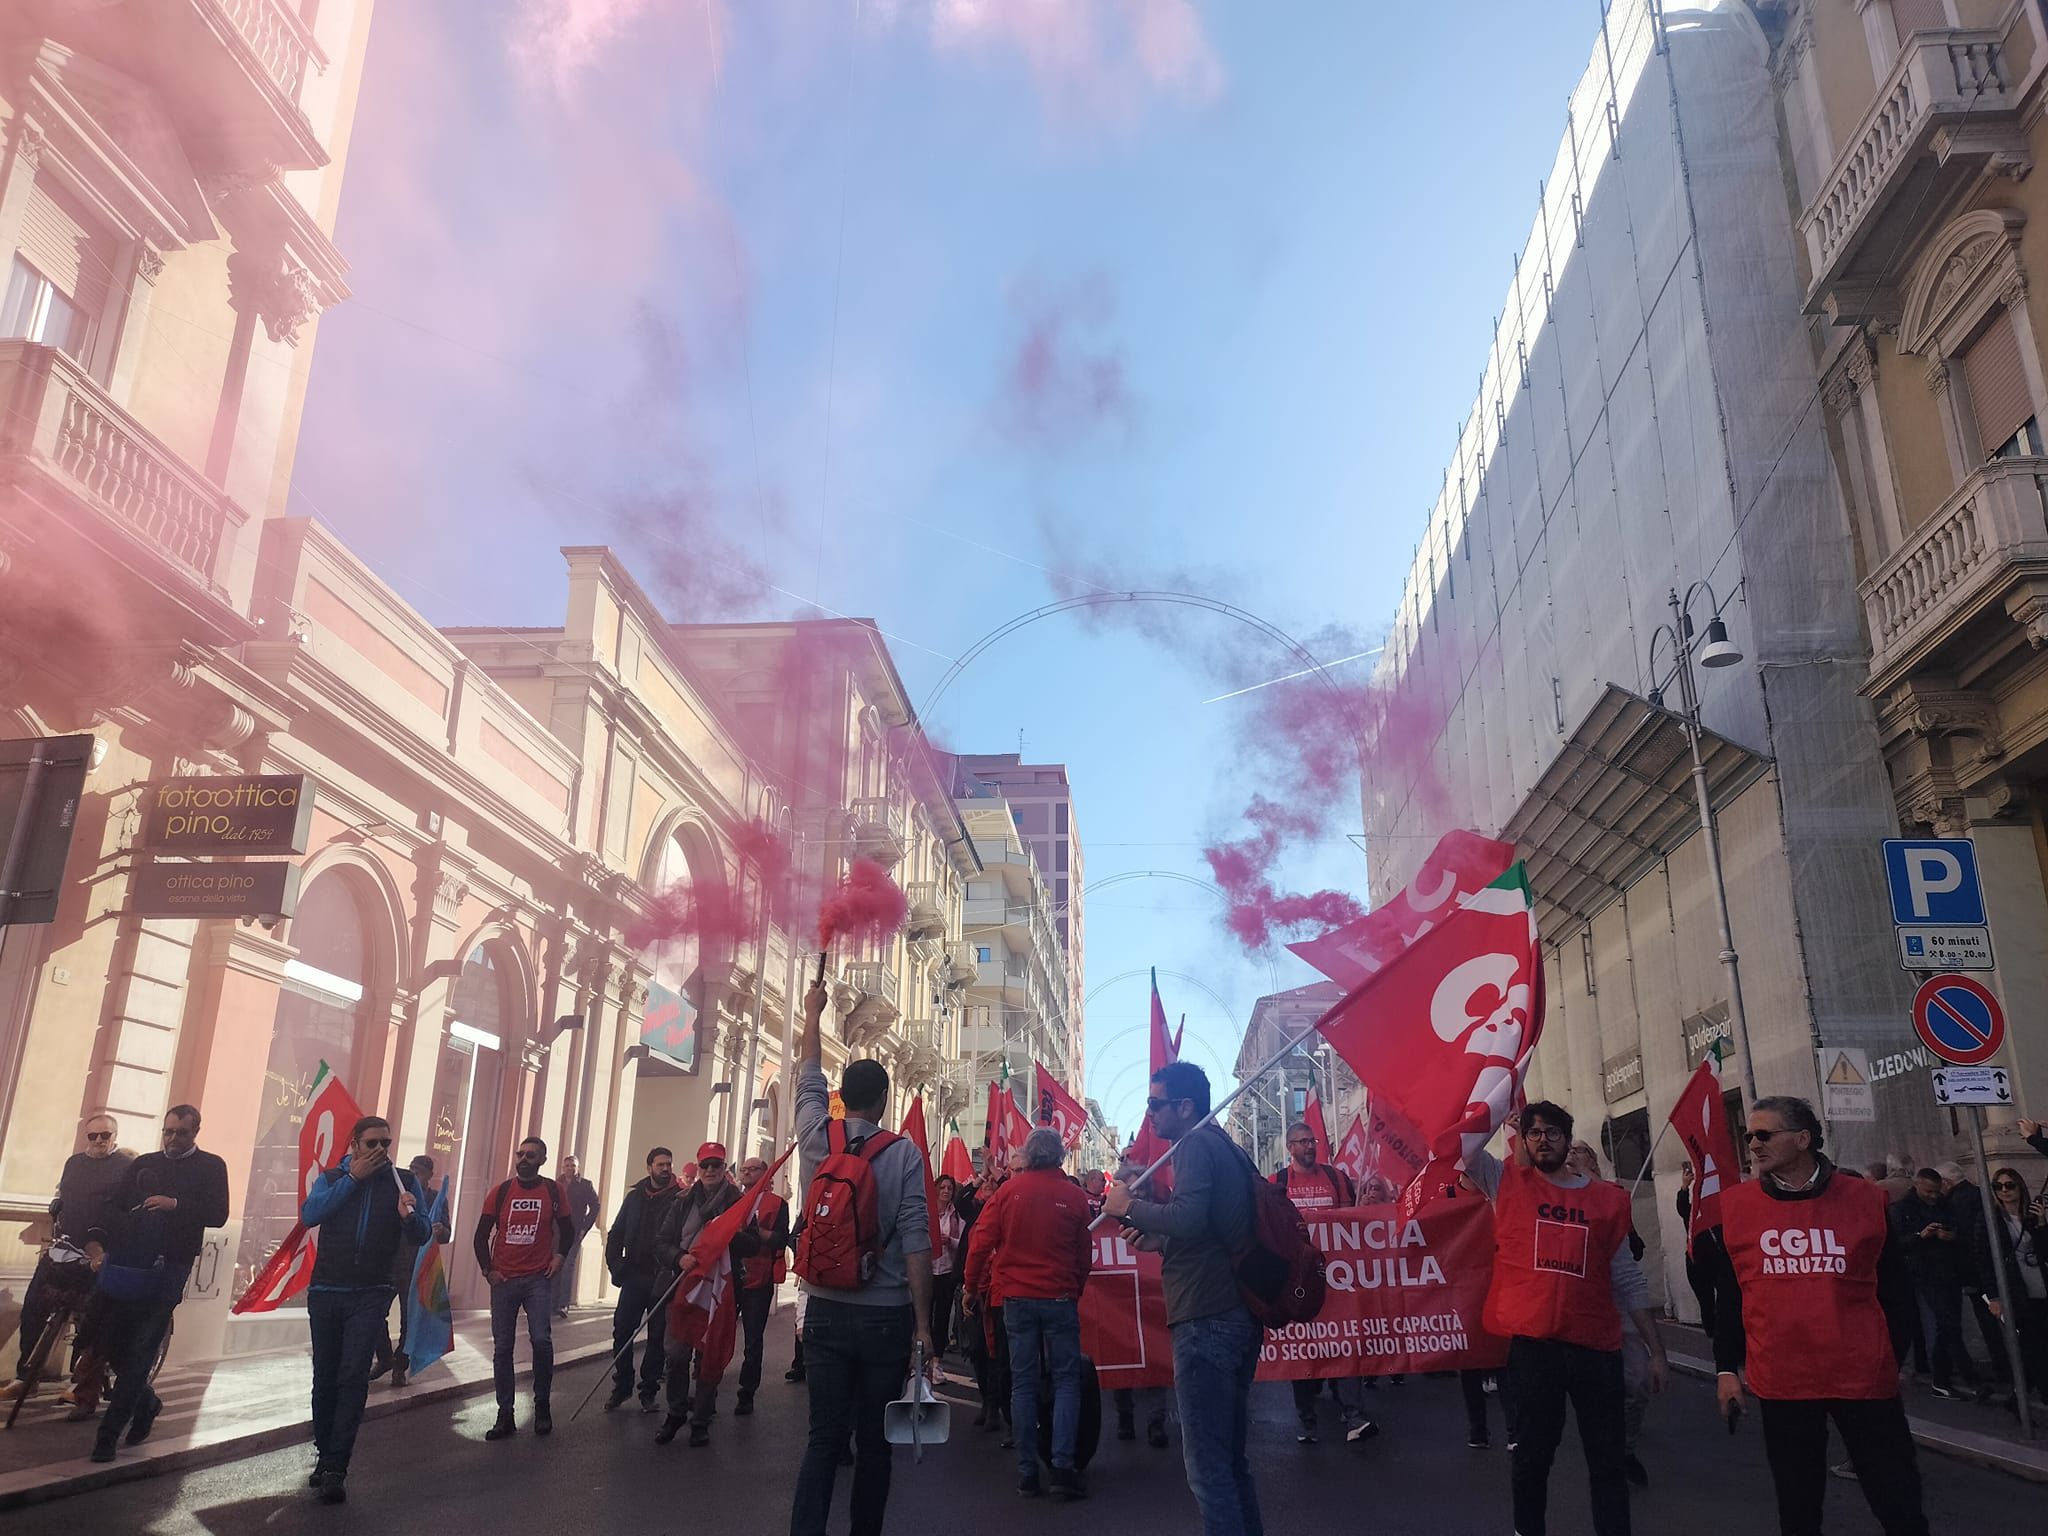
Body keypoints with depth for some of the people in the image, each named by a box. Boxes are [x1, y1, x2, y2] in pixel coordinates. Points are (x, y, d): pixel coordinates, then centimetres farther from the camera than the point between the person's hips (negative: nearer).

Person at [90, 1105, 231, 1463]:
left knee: (141, 1349, -5)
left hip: (169, 1269, -4)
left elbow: (218, 1216, -8)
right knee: (113, 1340, 6)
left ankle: (109, 1433, 2)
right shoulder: (144, 1163, 15)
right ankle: (146, 1403, 30)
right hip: (128, 1266, 5)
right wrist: (103, 1247, -6)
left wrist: (176, 1204, -19)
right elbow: (116, 1206, 10)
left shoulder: (210, 1167, 2)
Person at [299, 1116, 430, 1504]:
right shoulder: (331, 1178, 7)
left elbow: (421, 1238, -4)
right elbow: (309, 1214, -13)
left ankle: (334, 1469, -11)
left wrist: (409, 1215, -25)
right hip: (326, 1292, 2)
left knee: (353, 1377, -13)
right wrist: (353, 1177, -15)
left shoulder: (403, 1182, 2)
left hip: (371, 1296, -2)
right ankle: (325, 1453, 27)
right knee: (326, 1378, 11)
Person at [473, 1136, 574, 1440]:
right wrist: (487, 1269, 1)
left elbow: (567, 1229, 12)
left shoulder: (552, 1191, 1)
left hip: (538, 1279, -2)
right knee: (502, 1347, 3)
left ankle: (542, 1407, 3)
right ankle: (505, 1416, 11)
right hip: (503, 1279, 2)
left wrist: (560, 1256, -1)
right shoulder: (501, 1192, 3)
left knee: (541, 1340, -13)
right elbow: (482, 1235, 7)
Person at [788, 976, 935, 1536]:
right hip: (886, 1317, -3)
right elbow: (916, 1244, -12)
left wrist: (813, 1013, 31)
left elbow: (809, 1079, 18)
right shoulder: (904, 1154, -9)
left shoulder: (816, 1138, -1)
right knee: (874, 1441, 9)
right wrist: (923, 1326, -6)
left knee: (823, 1437, 6)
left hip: (826, 1312, 3)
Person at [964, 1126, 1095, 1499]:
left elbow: (981, 1243, -5)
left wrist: (974, 1287, 9)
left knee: (1023, 1384, 8)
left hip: (1016, 1298, 1)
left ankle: (1027, 1472, 10)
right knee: (1066, 1381, 7)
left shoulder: (1008, 1191, -4)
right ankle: (1063, 1466, -3)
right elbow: (1085, 1255, 3)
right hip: (1060, 1298, -1)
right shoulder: (1074, 1196, -5)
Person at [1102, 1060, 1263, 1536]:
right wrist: (1154, 1233, 21)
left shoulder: (1196, 1145, -10)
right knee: (1230, 1456, 19)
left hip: (1206, 1318, -10)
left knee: (1206, 1462, -5)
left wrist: (1130, 1207, -11)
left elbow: (1189, 1217, -25)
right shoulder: (1226, 1148, 20)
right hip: (1239, 1315, 10)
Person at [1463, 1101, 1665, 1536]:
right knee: (1532, 1457, 10)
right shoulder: (1507, 1182, 4)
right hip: (1532, 1344, -1)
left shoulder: (1608, 1199, 7)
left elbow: (1628, 1281, 11)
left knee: (1609, 1462, 9)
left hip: (1598, 1347, 2)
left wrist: (1656, 1350, 9)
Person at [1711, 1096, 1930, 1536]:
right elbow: (1728, 1295, 6)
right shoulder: (1734, 1205, 0)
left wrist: (1895, 1358, 6)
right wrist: (1727, 1368, 4)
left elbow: (1895, 1289, 6)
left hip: (1866, 1377, -1)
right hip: (1781, 1382, 1)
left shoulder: (1865, 1199, -2)